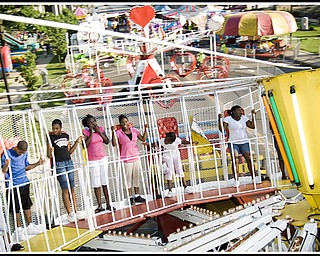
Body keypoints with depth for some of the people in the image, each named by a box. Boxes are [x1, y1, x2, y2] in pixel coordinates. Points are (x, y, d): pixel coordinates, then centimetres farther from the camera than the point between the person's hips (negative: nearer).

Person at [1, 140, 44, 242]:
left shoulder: (25, 153, 5)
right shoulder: (7, 154, -12)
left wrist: (38, 163, 5)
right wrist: (6, 165, -34)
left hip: (24, 183, 5)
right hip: (13, 185, -5)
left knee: (27, 205, 14)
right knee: (16, 208, 1)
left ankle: (30, 226, 26)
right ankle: (19, 230, 14)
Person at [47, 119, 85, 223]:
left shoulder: (65, 135, 8)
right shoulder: (51, 137, -7)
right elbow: (49, 156, -7)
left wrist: (77, 142, 7)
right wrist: (50, 150, -28)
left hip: (69, 162, 5)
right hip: (59, 164, -5)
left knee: (72, 188, 7)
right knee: (65, 189, -4)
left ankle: (75, 211, 13)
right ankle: (70, 213, 4)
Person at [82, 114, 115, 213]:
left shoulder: (101, 129, 3)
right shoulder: (85, 132, -7)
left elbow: (107, 141, -1)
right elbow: (85, 145, -18)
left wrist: (99, 132, -9)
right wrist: (91, 133, -16)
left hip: (103, 158, 3)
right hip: (92, 160, -3)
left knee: (105, 182, 7)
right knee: (96, 183, 0)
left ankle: (108, 204, 13)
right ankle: (100, 206, 7)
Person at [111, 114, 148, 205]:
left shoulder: (134, 130, 5)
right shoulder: (118, 133, -7)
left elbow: (143, 139, 7)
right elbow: (114, 144, -19)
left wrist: (145, 129, -1)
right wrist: (113, 132, -24)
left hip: (136, 157, 5)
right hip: (126, 158, -4)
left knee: (136, 177, 12)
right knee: (128, 178, 2)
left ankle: (137, 195, 23)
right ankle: (130, 197, 10)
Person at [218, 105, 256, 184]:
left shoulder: (244, 118, 11)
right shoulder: (228, 119, -1)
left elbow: (252, 126, 6)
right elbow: (222, 129, -11)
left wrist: (253, 115, 4)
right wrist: (219, 119, -21)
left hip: (244, 142, 3)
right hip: (233, 143, -3)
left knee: (249, 159, -10)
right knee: (235, 161, -14)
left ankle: (253, 177, -2)